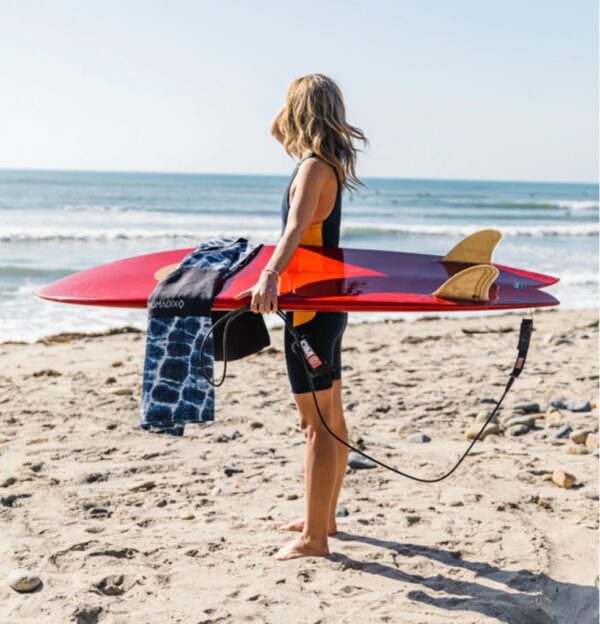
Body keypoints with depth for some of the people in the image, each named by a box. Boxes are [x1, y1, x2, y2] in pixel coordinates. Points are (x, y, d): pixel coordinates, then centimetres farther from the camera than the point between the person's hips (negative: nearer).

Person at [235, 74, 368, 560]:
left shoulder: (314, 167, -18)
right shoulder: (330, 163, 10)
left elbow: (296, 228, -39)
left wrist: (269, 276, -49)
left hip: (312, 308, -10)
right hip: (328, 304, 10)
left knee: (317, 424, -5)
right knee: (331, 416, 17)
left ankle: (314, 538, 3)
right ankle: (323, 518, 31)